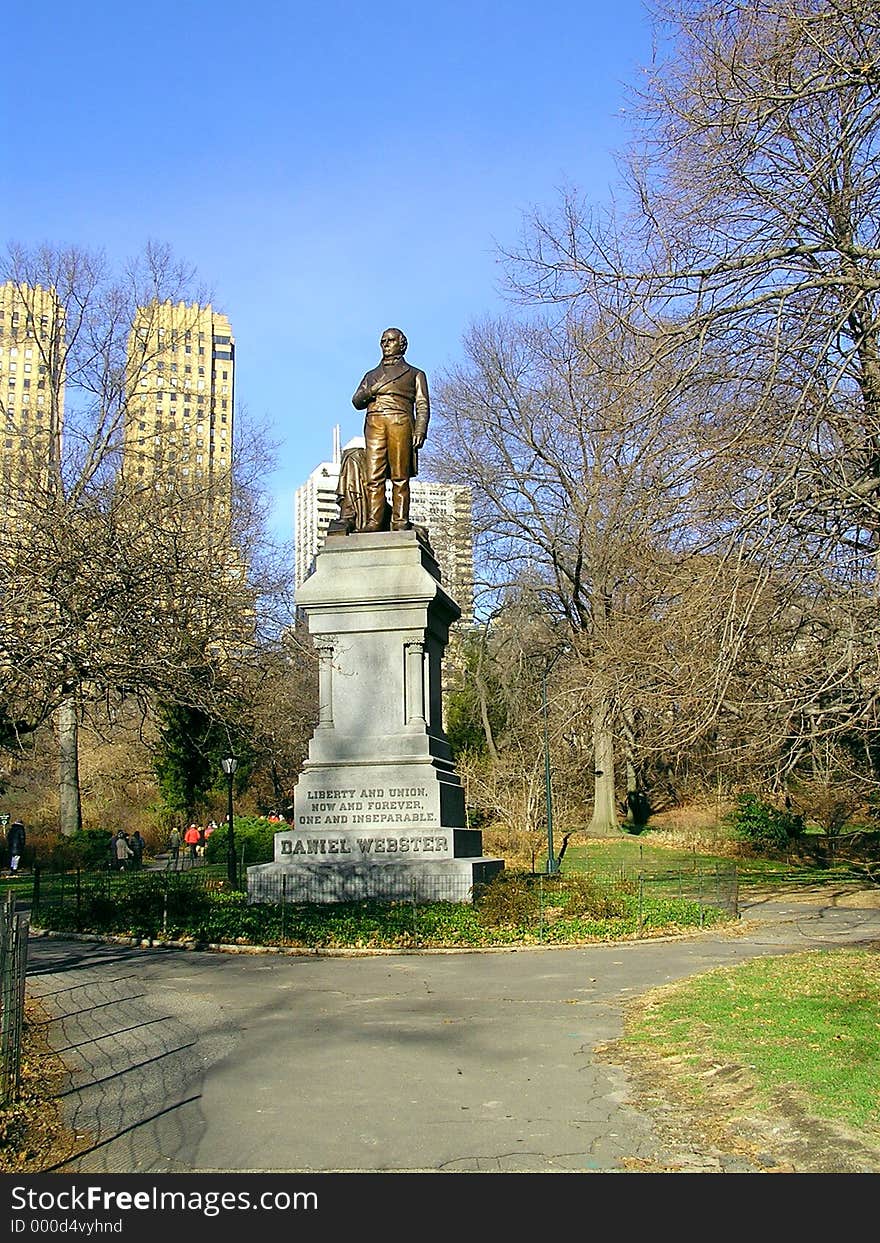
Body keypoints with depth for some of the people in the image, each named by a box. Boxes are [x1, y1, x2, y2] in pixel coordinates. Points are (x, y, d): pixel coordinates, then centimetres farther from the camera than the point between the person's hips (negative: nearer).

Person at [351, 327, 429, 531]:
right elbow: (356, 401, 19)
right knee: (373, 476, -10)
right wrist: (371, 391, -2)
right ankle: (373, 521, -16)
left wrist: (420, 431, -6)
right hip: (374, 422, 3)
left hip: (400, 423, -2)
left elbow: (422, 406, 10)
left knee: (400, 477, -11)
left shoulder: (414, 374, 22)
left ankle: (400, 522, -15)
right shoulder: (372, 375, 31)